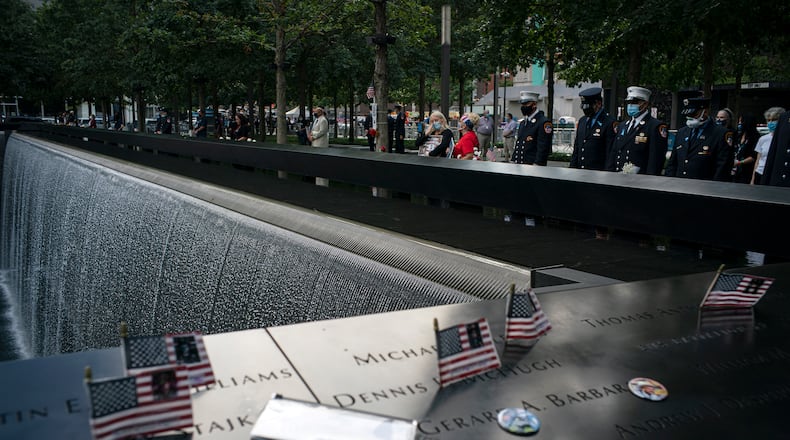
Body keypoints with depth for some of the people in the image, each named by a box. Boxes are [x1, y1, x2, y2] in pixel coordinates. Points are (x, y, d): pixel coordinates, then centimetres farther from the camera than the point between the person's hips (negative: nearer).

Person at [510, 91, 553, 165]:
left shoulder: (544, 123, -11)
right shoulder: (522, 123, 17)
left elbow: (543, 150, -16)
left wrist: (536, 166, -21)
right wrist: (512, 162, 13)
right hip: (517, 166, 8)